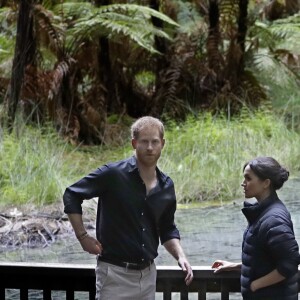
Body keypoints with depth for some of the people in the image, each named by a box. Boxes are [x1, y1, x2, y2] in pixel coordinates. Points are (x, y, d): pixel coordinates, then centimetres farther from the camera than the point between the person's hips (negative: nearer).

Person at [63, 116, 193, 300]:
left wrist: (180, 256, 1)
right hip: (115, 273, -6)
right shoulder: (113, 174, -10)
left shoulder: (166, 186, 6)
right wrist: (83, 236, -7)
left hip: (148, 274, 6)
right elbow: (71, 195, -3)